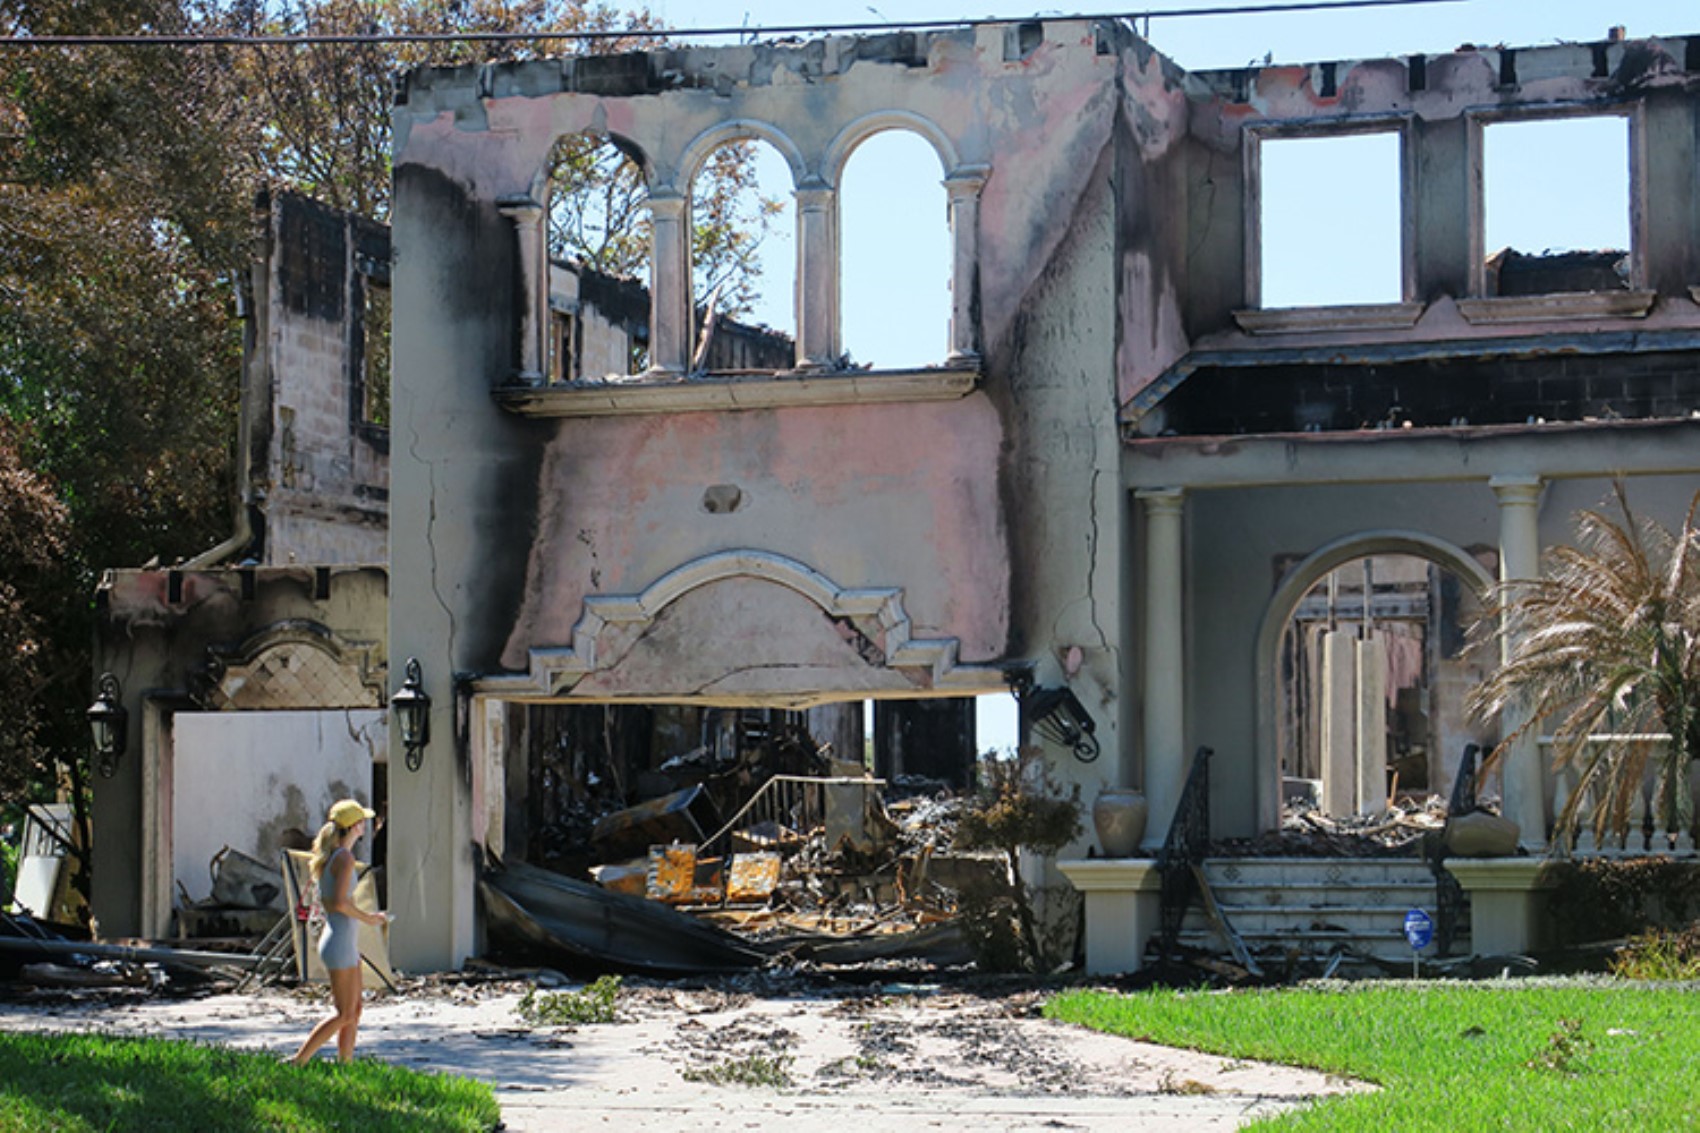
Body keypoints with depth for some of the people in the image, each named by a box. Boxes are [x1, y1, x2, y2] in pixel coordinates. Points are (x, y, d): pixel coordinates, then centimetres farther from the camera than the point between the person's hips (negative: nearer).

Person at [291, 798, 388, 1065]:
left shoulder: (329, 857, 12)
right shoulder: (344, 858, -16)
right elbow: (341, 903, -24)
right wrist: (367, 918, -10)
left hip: (346, 944, 10)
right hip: (340, 944, -10)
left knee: (354, 1012, 12)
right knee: (344, 1015, -5)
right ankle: (298, 1062, -6)